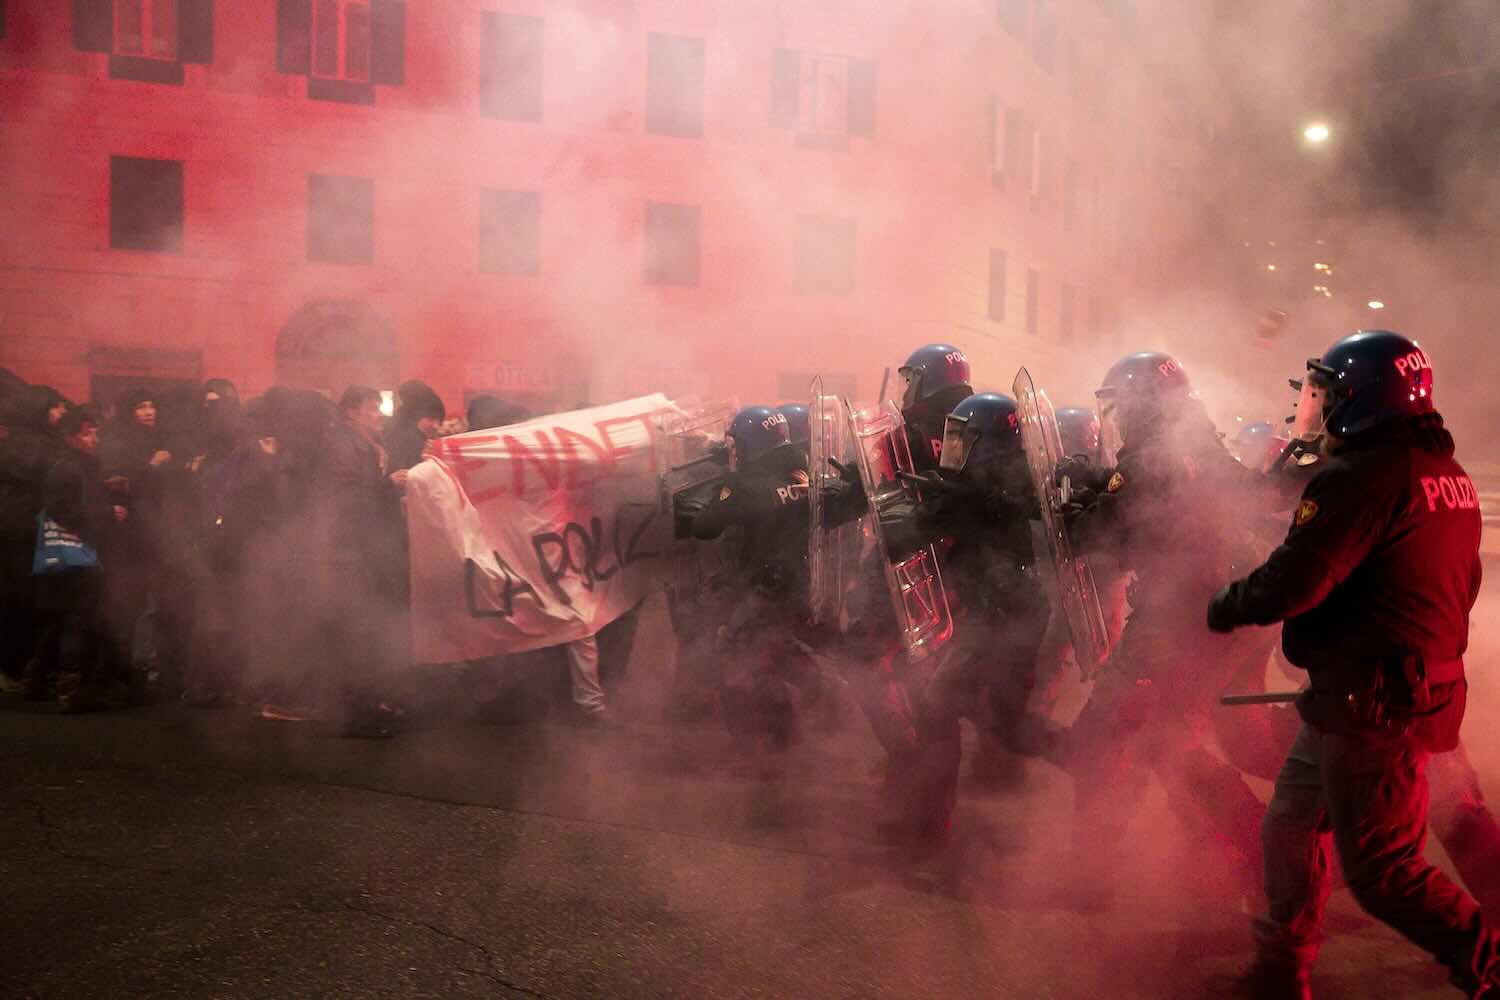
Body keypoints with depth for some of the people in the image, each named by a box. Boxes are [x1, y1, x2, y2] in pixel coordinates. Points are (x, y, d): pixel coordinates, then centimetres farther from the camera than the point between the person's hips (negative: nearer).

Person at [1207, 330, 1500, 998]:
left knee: (1383, 873, 1)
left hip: (1371, 704, -10)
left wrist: (1223, 608, -5)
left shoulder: (1363, 473, -19)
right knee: (1292, 827, 19)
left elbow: (1291, 582, -24)